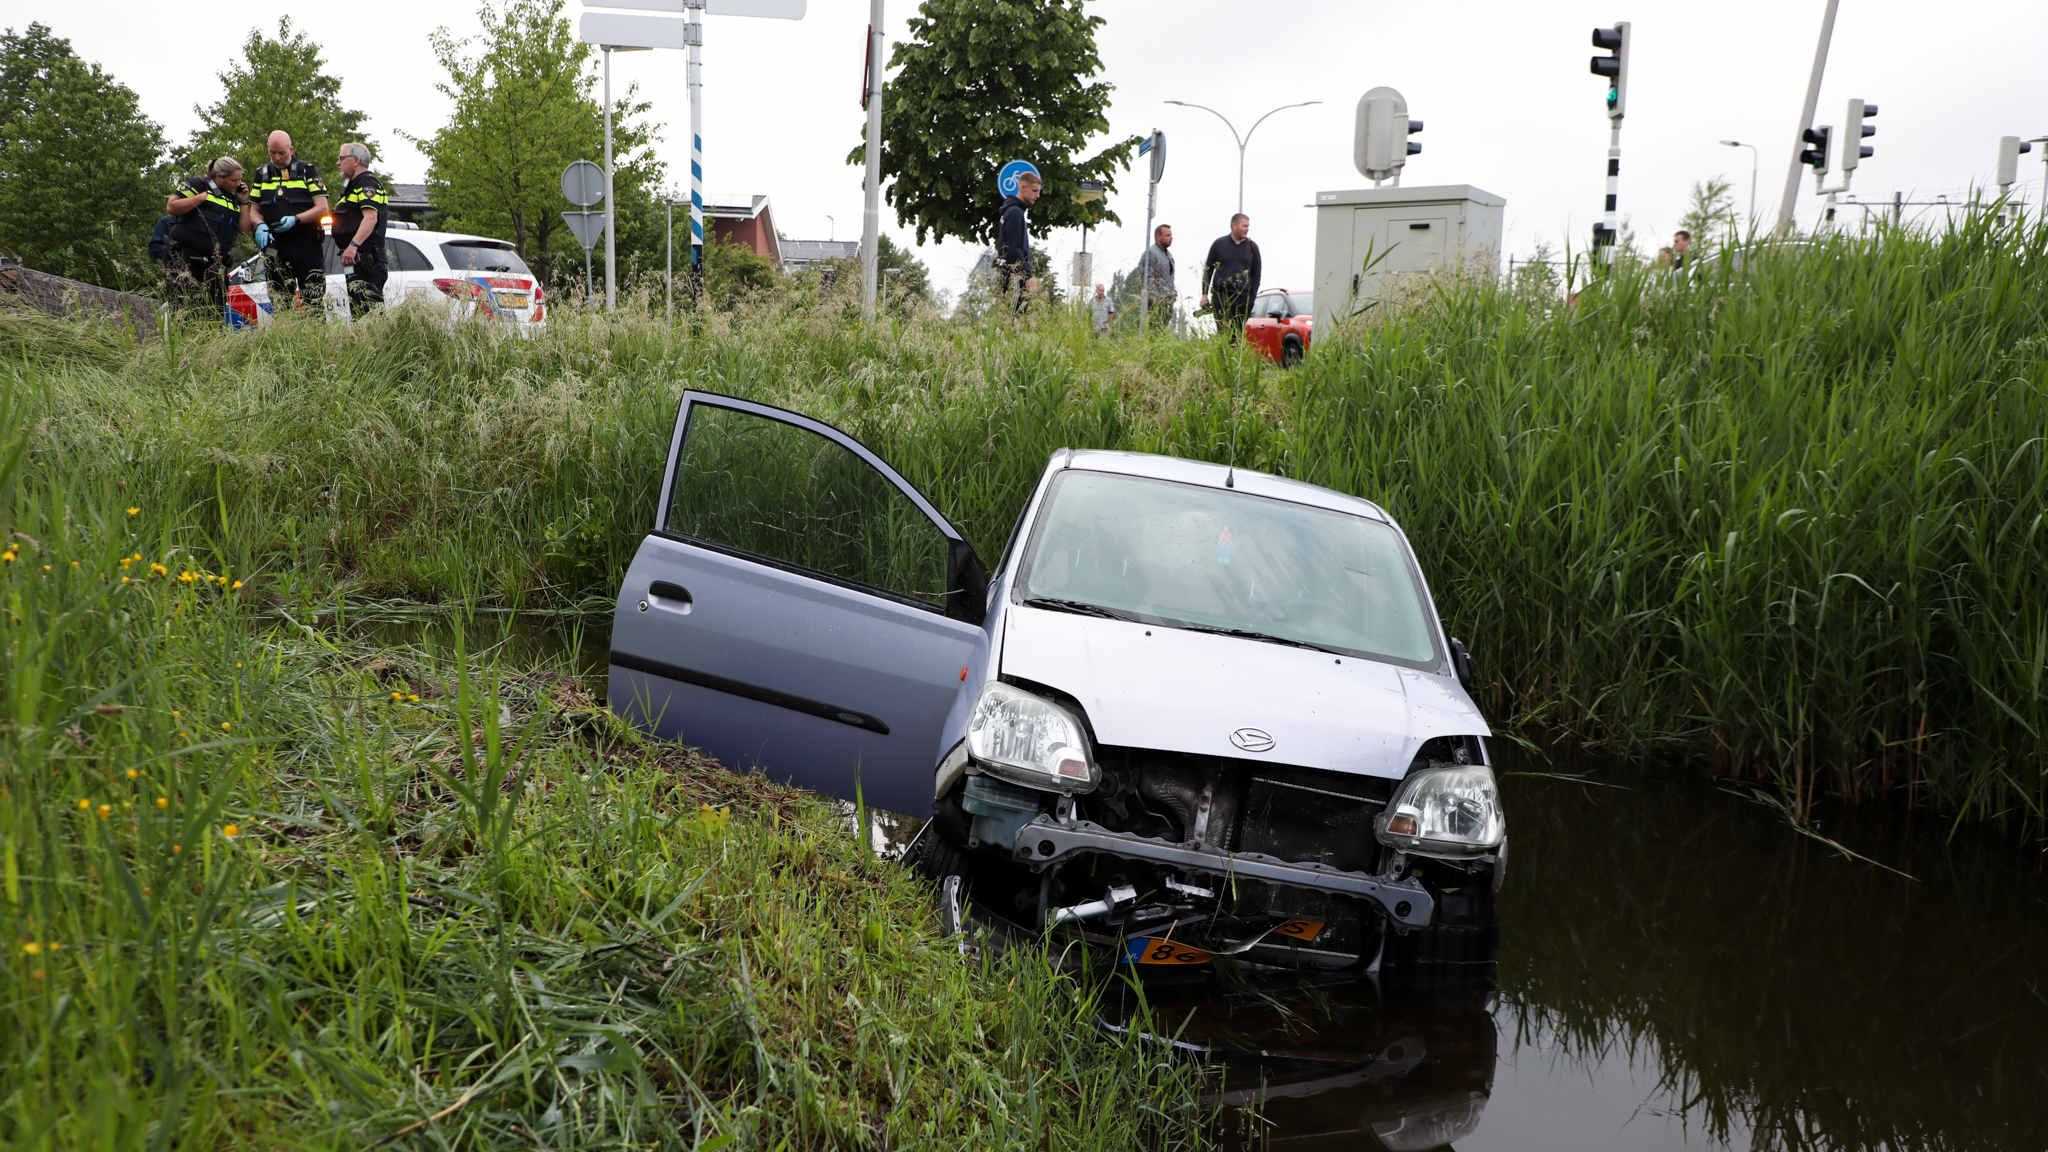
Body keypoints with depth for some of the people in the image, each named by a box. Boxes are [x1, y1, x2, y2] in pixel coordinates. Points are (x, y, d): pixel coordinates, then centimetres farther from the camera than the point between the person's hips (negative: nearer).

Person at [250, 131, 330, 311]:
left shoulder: (307, 170, 5)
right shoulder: (262, 174, 16)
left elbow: (323, 208, -2)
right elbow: (255, 210, 19)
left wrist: (295, 219, -16)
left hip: (306, 247, -3)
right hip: (275, 247, 3)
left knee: (314, 303, -8)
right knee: (280, 305, 0)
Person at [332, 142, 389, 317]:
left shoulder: (367, 184, -7)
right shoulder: (354, 185, 28)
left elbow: (371, 218, -23)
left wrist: (353, 245, -32)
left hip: (365, 257, -11)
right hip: (356, 259, 11)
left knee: (368, 309, -20)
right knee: (358, 312, 8)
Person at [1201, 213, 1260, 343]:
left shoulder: (1252, 247, 10)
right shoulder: (1219, 244, 6)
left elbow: (1256, 274, 13)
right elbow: (1208, 270, 9)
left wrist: (1252, 297, 5)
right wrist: (1205, 294, 3)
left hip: (1243, 298, 1)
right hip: (1220, 296, -1)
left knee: (1237, 335, 1)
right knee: (1223, 333, -7)